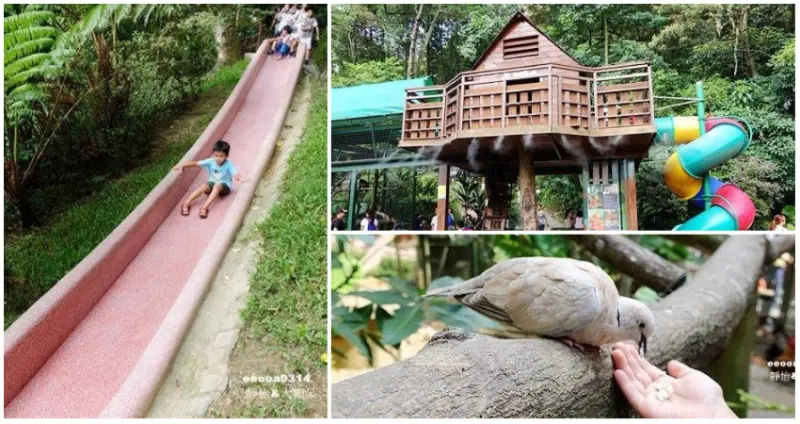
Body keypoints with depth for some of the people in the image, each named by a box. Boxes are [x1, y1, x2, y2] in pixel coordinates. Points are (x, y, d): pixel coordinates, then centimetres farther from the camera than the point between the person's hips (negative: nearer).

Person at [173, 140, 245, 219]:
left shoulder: (228, 165, -18)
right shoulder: (210, 161, -9)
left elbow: (235, 174, -34)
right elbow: (196, 163, -13)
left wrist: (240, 179, -57)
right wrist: (183, 165, -25)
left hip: (225, 185, -3)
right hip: (212, 182, 3)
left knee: (217, 186, -37)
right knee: (204, 187, -28)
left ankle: (205, 207, -45)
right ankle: (186, 204, -31)